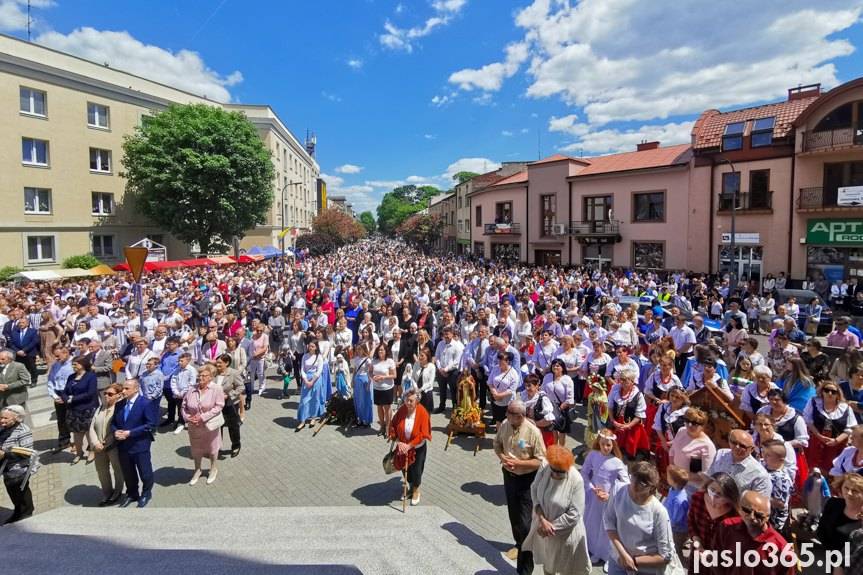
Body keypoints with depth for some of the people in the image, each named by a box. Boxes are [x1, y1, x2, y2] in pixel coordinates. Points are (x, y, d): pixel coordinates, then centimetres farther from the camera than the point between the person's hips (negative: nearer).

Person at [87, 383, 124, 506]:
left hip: (115, 446, -6)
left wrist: (107, 443, -15)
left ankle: (117, 492, 35)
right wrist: (95, 443, -10)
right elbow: (92, 426, 3)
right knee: (102, 471, 20)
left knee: (118, 469, 14)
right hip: (100, 448, 6)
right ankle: (107, 493, 40)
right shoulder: (101, 407, 6)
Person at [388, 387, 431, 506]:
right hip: (403, 446, 3)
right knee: (406, 468, 17)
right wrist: (398, 442, -14)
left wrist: (409, 445, -23)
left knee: (416, 470, 9)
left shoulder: (422, 413, -24)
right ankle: (411, 488, 45)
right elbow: (392, 426, -6)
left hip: (418, 448, -3)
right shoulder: (401, 410, -16)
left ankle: (416, 491, 37)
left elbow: (423, 434, -22)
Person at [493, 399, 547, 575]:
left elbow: (541, 461, -20)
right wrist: (502, 457, -12)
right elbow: (497, 443, 7)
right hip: (508, 476, 6)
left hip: (527, 480, -6)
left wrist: (519, 463, -26)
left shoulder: (533, 432, -26)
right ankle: (519, 544, 52)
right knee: (513, 515, 24)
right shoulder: (505, 424, -10)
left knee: (525, 523, -3)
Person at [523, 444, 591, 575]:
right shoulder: (544, 466, -19)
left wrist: (552, 527, -19)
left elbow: (574, 515, -24)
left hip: (565, 532, -3)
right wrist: (542, 520, -20)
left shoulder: (576, 481, -29)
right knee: (547, 561, 28)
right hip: (543, 526, 4)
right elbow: (534, 490, -11)